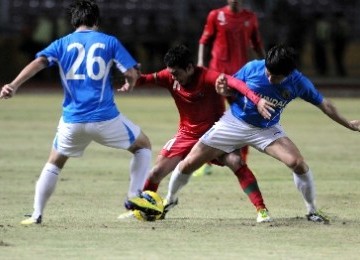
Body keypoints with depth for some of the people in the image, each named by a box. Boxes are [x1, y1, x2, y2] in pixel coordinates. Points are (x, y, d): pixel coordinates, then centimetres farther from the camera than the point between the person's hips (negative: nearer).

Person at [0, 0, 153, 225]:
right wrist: (129, 85, 22)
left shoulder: (62, 44, 9)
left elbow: (39, 62, -8)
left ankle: (36, 215, 15)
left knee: (54, 163, 24)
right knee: (143, 145, 21)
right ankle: (135, 197, 9)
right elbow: (131, 74, -2)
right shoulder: (109, 42, 4)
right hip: (105, 118, -2)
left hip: (72, 120, 2)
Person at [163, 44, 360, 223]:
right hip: (234, 123, 0)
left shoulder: (298, 82, -17)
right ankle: (170, 199, 25)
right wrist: (223, 88, -27)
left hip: (267, 130, 0)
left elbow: (322, 103, -2)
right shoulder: (252, 68, -19)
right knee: (188, 164, -3)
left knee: (298, 163, -23)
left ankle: (312, 211, -2)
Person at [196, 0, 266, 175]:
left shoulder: (250, 18, 8)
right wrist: (201, 62, -6)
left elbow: (257, 44, 15)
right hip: (218, 71, -1)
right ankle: (206, 163, 4)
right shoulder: (216, 15, 2)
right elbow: (205, 41, 5)